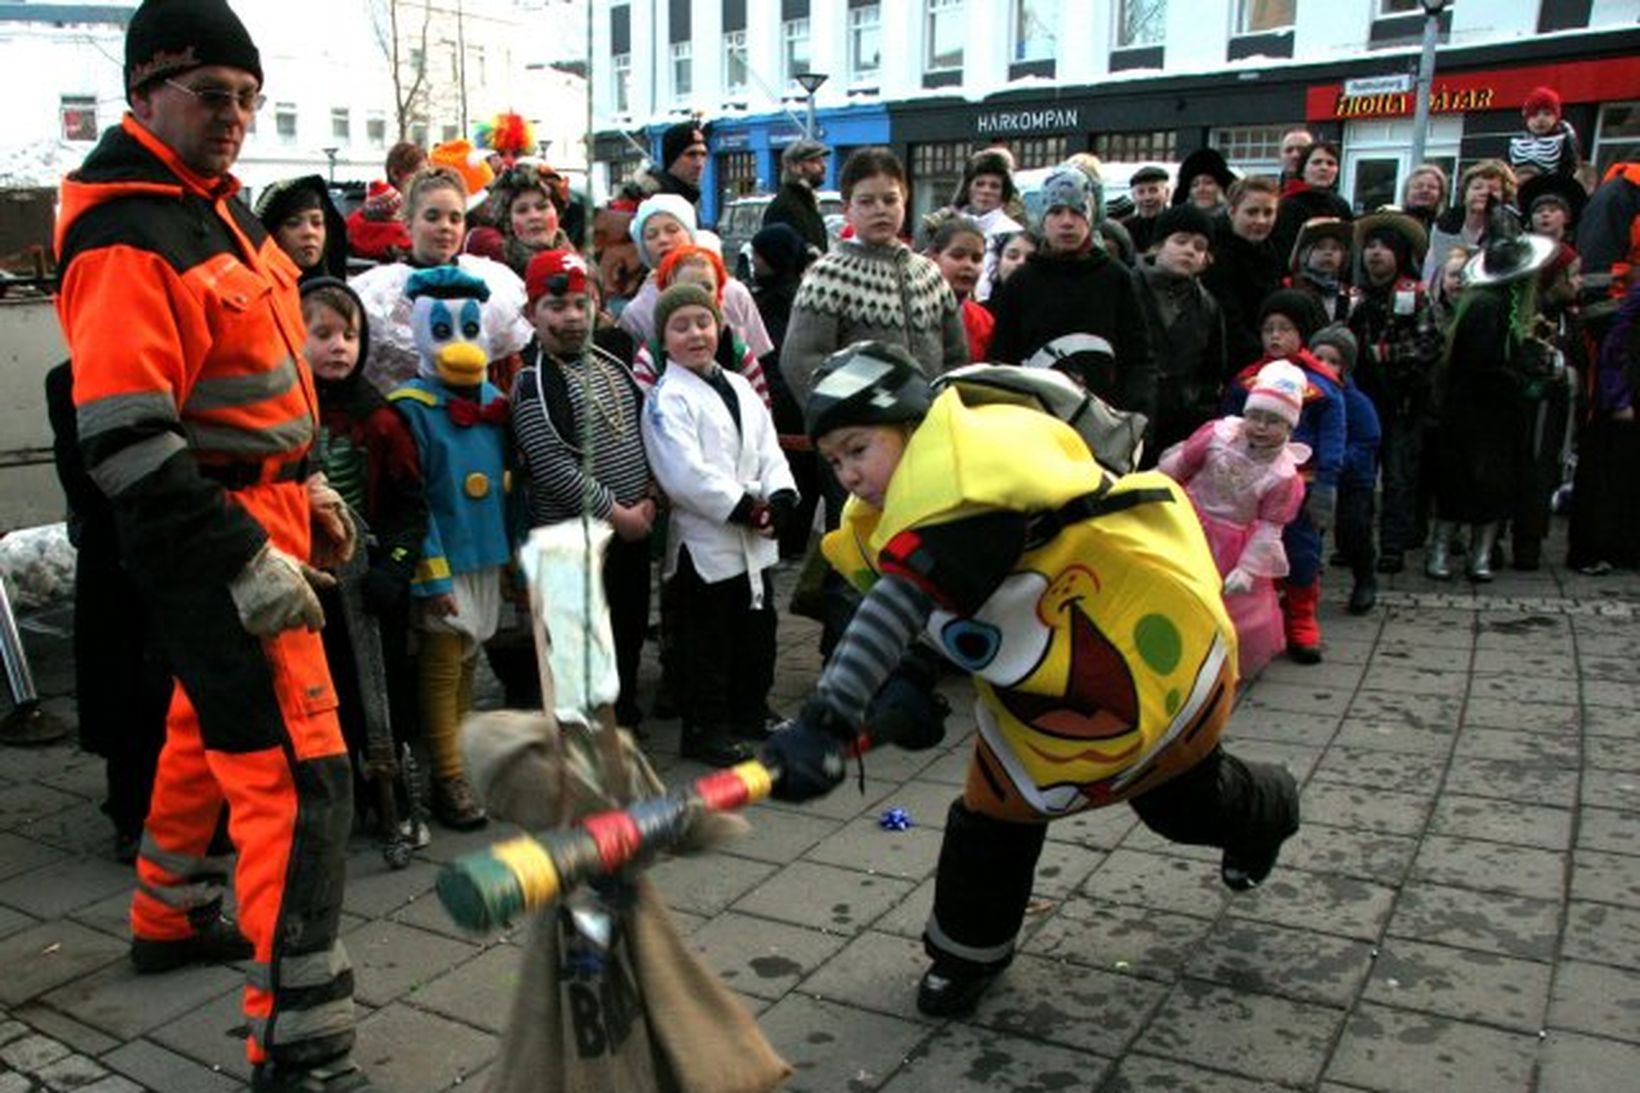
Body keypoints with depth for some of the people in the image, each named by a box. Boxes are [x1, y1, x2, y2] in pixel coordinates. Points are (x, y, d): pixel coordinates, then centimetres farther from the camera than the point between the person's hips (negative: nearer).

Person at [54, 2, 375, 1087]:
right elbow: (126, 441, -26)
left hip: (259, 516, 10)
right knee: (300, 775, -10)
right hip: (210, 544, -10)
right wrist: (247, 564, -26)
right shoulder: (127, 237, -19)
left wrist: (308, 487, 19)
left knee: (211, 725, 25)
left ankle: (172, 916, 47)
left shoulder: (218, 202, 11)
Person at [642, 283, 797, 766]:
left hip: (755, 539, 7)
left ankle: (751, 712, 33)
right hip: (704, 541, -7)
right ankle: (705, 729, 12)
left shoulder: (739, 386, 12)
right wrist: (744, 507, -19)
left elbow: (768, 448, 10)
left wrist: (779, 498, -8)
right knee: (707, 641, 1)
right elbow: (686, 473, -20)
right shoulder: (666, 399, -11)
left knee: (757, 629, 17)